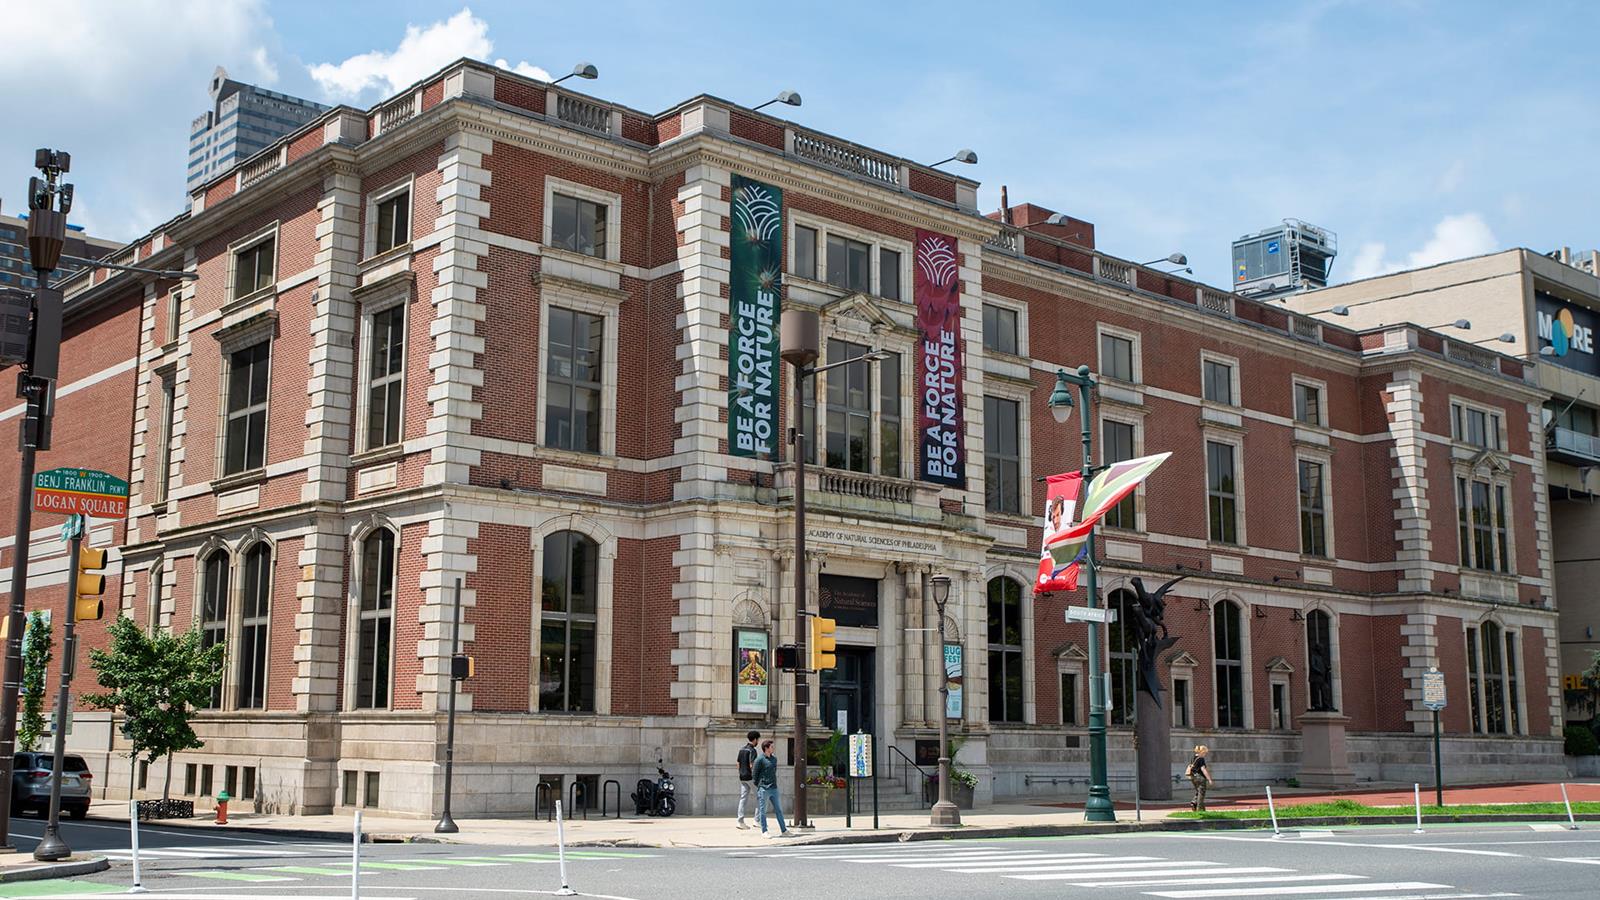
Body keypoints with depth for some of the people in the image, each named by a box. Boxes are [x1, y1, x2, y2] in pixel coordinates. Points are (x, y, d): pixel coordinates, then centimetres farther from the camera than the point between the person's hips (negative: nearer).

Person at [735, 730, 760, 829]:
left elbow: (738, 764, 16)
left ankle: (740, 821, 0)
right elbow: (752, 765, -20)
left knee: (743, 798, 6)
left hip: (742, 777, 8)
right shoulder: (752, 750, -13)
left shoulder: (741, 749, 12)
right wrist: (756, 778, -14)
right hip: (750, 777, -8)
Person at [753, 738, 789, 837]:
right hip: (763, 789, -7)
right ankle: (764, 831, 7)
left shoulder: (774, 759, 13)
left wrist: (774, 783, 13)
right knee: (762, 811, 1)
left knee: (778, 810, 9)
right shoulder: (760, 760, -8)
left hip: (774, 788, 7)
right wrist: (759, 786, -3)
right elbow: (755, 775, -5)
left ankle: (783, 830, 14)